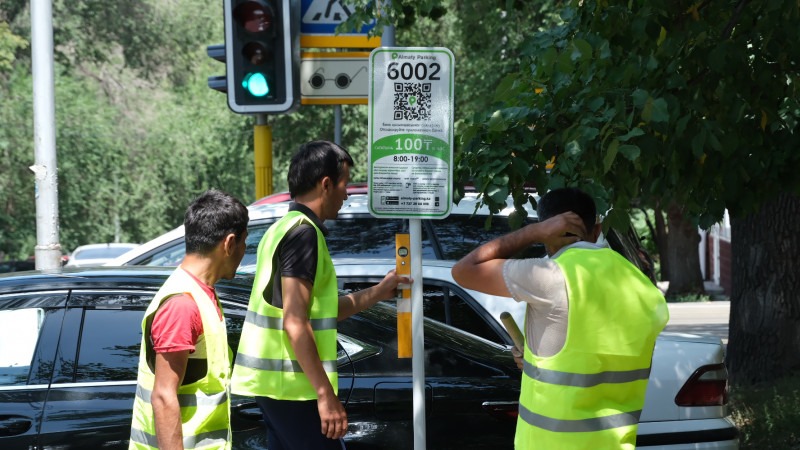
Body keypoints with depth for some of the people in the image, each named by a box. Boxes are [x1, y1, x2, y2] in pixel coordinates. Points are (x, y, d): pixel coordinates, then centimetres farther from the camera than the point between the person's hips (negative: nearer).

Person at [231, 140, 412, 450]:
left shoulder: (283, 229, 17)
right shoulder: (303, 233, -14)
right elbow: (295, 323, -21)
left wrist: (377, 293, 31)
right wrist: (326, 395, -22)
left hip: (272, 384, 10)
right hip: (293, 387, -10)